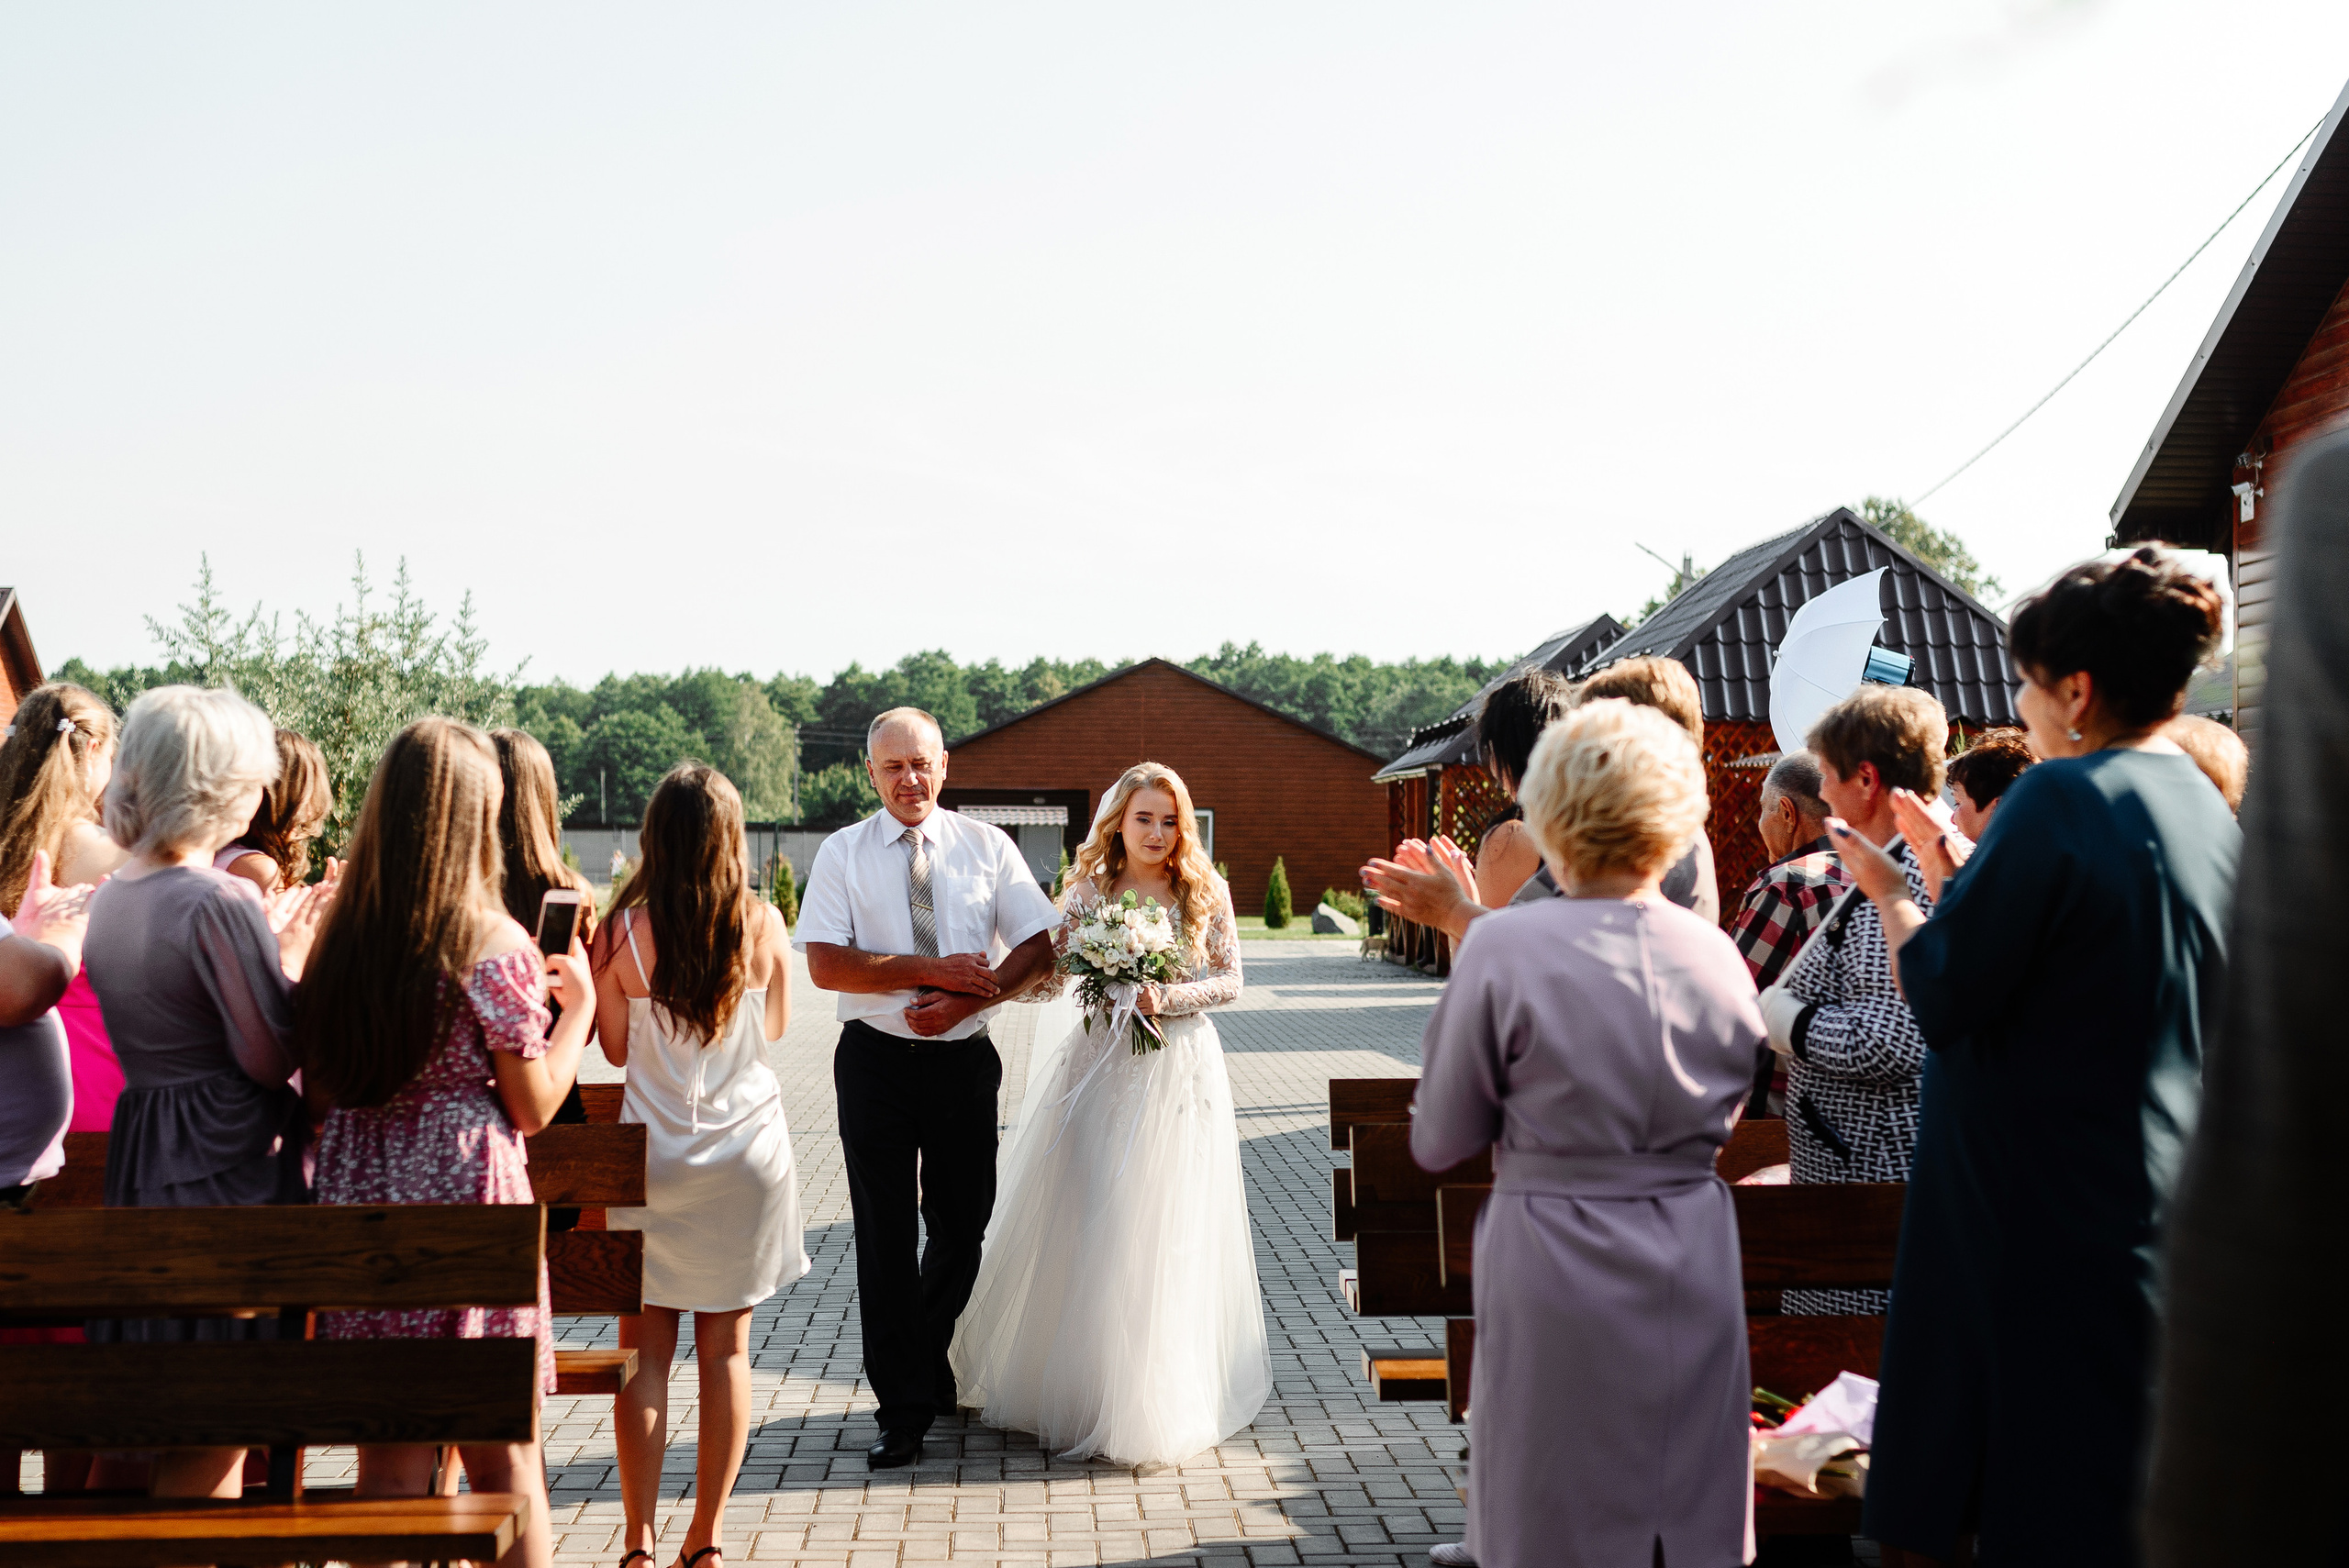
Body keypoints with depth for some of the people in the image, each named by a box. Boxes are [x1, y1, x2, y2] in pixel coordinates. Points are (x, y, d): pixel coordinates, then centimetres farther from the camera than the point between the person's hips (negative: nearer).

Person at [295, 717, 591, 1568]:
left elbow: (319, 1095, 11)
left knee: (390, 1457, 11)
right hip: (468, 1204, -4)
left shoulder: (338, 939, 2)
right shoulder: (493, 941, -12)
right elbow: (533, 1107, -7)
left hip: (360, 1201, 4)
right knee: (504, 1457, 9)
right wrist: (576, 1003, 7)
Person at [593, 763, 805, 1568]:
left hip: (653, 1159, -1)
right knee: (726, 1348, 11)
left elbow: (616, 1047, 1)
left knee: (646, 1350, 9)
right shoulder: (764, 924, -7)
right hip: (747, 1154, 1)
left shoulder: (624, 930, -10)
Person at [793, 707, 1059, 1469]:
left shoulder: (987, 847, 5)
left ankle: (929, 1369, 37)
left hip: (964, 1057, 2)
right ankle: (903, 1407, 12)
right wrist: (932, 970, -17)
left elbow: (1038, 948, -1)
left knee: (962, 1227, 12)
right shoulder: (843, 853, 1)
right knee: (886, 1236, 1)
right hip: (876, 1060, -2)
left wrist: (967, 998, -16)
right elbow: (825, 964, -10)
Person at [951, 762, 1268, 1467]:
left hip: (1179, 1072, -1)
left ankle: (1160, 1400, 15)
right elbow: (1047, 974, 0)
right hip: (1101, 1068, 1)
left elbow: (1229, 978, 2)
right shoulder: (1089, 890, 3)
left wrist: (1167, 999, -14)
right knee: (1085, 1220, 2)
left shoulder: (1206, 892, 2)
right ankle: (1079, 1386, 19)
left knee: (1166, 1233, 1)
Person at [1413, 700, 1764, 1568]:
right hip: (1695, 1263, 4)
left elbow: (1439, 1142, -7)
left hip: (1555, 1264, -4)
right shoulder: (1717, 952, -1)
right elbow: (1724, 1118, 11)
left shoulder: (1504, 945, -14)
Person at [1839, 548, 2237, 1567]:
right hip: (2152, 1204, 8)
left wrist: (1890, 892, -3)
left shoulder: (2062, 796, -18)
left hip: (2031, 1206, -8)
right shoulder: (2209, 812, 8)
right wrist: (1963, 879, 16)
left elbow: (1944, 1003, -19)